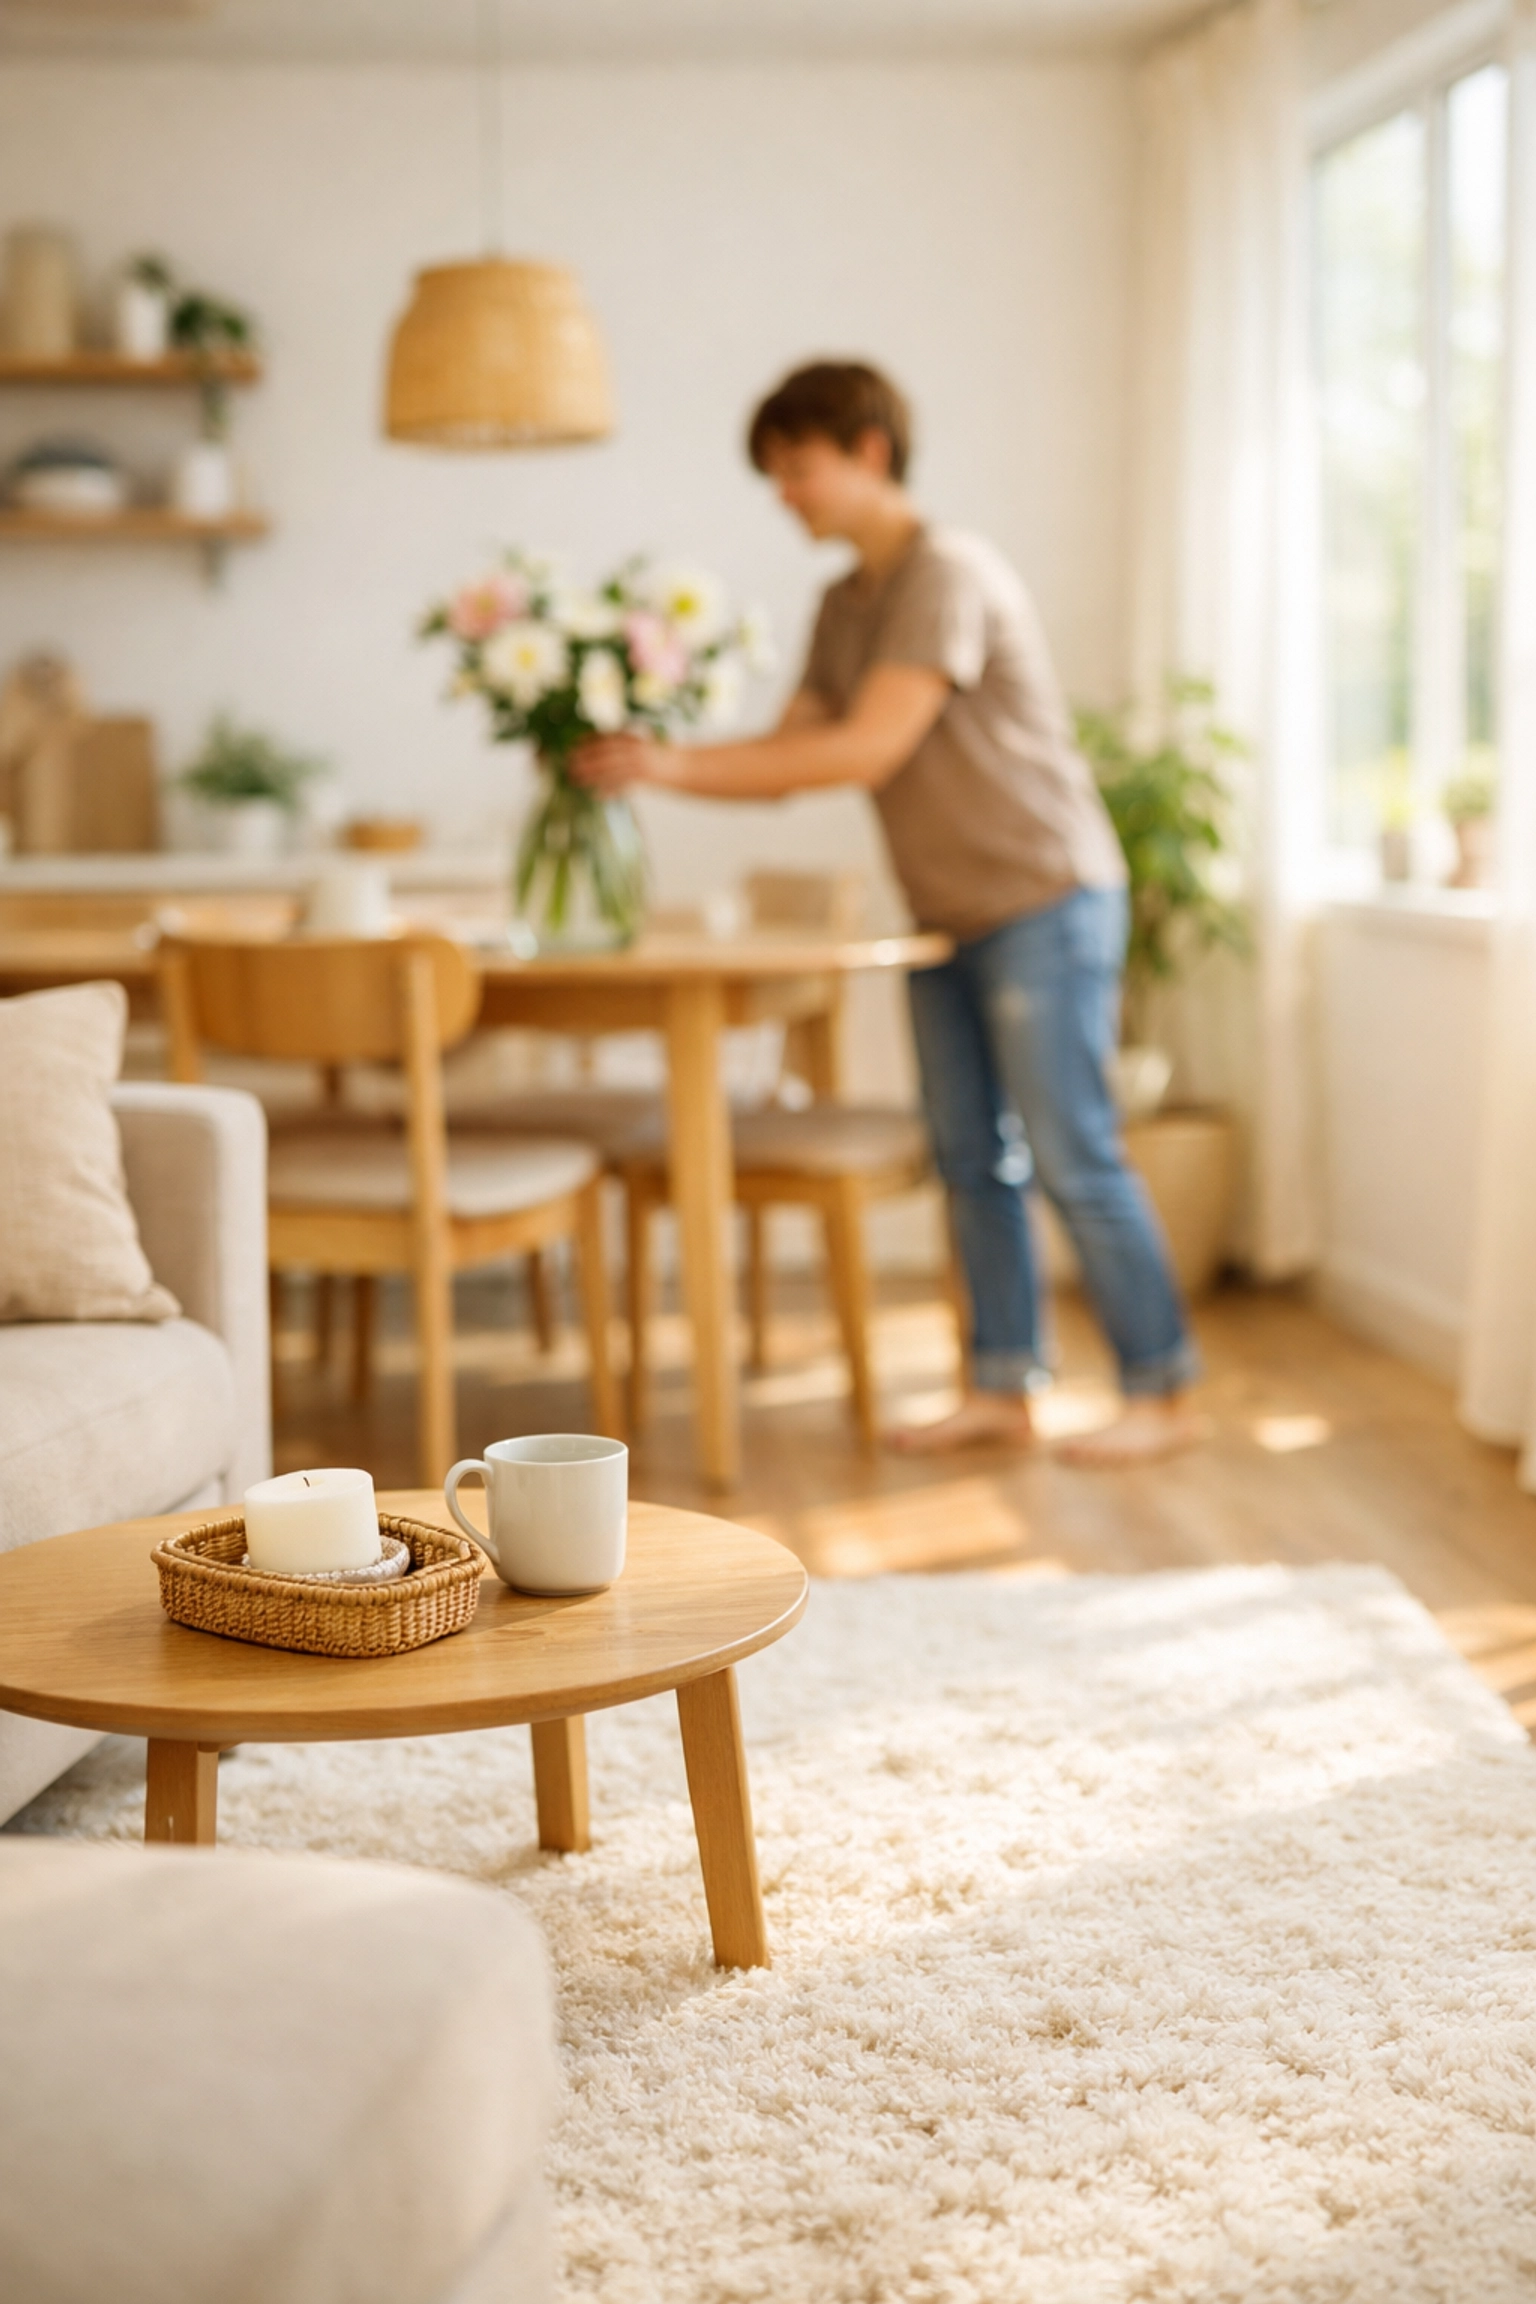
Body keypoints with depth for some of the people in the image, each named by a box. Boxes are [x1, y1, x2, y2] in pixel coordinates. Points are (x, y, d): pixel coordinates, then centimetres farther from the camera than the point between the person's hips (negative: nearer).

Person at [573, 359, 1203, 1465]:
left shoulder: (948, 573, -16)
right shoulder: (846, 605, 13)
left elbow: (867, 749, -23)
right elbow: (789, 755, 12)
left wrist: (678, 764, -22)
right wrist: (650, 760, -4)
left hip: (1044, 900, -9)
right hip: (952, 918, 9)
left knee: (1073, 1157, -6)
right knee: (973, 1159, 8)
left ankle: (1164, 1392, 5)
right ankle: (1003, 1387, 16)